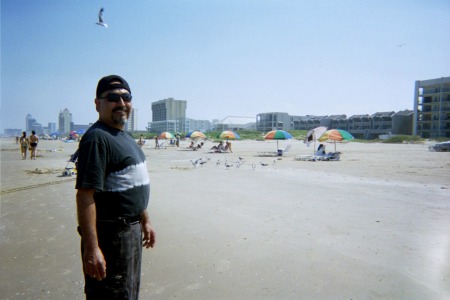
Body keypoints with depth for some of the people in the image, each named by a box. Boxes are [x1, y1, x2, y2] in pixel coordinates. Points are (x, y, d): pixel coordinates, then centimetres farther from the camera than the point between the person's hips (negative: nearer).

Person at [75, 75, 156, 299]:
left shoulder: (126, 137, 11)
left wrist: (145, 221, 19)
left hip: (132, 228, 10)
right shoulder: (97, 138, -18)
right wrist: (91, 248, -28)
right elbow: (85, 195, -25)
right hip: (110, 233, -10)